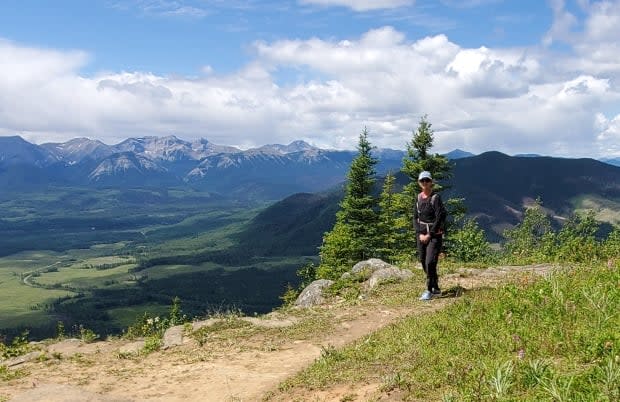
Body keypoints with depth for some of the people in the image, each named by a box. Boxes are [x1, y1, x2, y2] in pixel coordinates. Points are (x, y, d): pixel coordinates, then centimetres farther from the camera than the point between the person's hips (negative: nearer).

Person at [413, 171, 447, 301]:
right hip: (421, 234, 7)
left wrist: (429, 234, -13)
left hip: (434, 235, -7)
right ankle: (436, 288, 25)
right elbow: (415, 217, 10)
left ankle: (429, 290, -3)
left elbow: (440, 218, -14)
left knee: (430, 262, -13)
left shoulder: (435, 197, -10)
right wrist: (420, 234, -3)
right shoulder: (419, 197, 8)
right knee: (423, 262, 10)